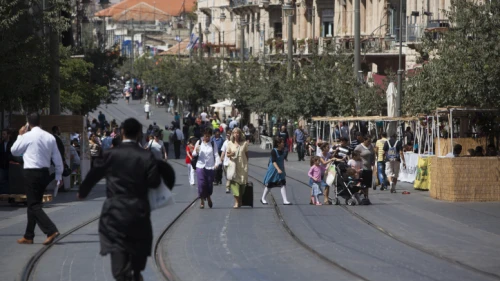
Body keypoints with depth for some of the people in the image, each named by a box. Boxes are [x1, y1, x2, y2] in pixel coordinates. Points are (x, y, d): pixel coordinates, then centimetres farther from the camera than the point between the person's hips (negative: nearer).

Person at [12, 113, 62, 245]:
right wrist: (59, 175, 15)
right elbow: (57, 158, 7)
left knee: (34, 205, -4)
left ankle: (51, 230, -20)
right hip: (44, 173, 6)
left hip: (31, 173, -6)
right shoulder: (50, 137, 4)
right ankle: (29, 236, 20)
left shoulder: (27, 136, -11)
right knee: (34, 203, 15)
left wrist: (20, 136, 14)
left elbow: (14, 151, 3)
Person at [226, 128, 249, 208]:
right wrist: (230, 154, -11)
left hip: (242, 165, 0)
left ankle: (240, 200, 21)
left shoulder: (244, 143, 2)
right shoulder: (230, 144, 5)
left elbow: (247, 154, 8)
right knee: (234, 182, -13)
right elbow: (227, 154, 12)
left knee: (242, 183, 4)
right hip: (233, 165, 0)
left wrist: (246, 164, 3)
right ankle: (236, 201, -14)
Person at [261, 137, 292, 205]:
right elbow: (274, 161, -26)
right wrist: (278, 169, -36)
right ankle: (263, 199, 25)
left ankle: (285, 200, -7)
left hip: (280, 170, 6)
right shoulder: (274, 151, -18)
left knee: (283, 184, -6)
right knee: (269, 185, 6)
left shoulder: (282, 151, 3)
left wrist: (283, 170, 20)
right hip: (273, 170, -6)